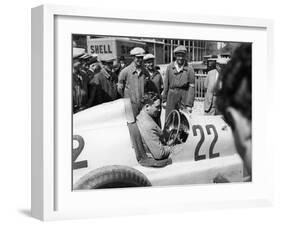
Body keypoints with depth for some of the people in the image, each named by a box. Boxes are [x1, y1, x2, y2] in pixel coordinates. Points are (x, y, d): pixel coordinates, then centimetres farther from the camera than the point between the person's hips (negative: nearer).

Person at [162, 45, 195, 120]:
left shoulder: (189, 69, -3)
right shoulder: (170, 67, 5)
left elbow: (191, 88, -4)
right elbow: (166, 84, 9)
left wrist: (189, 105, -8)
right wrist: (164, 99, 7)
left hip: (184, 97, -2)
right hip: (171, 97, 2)